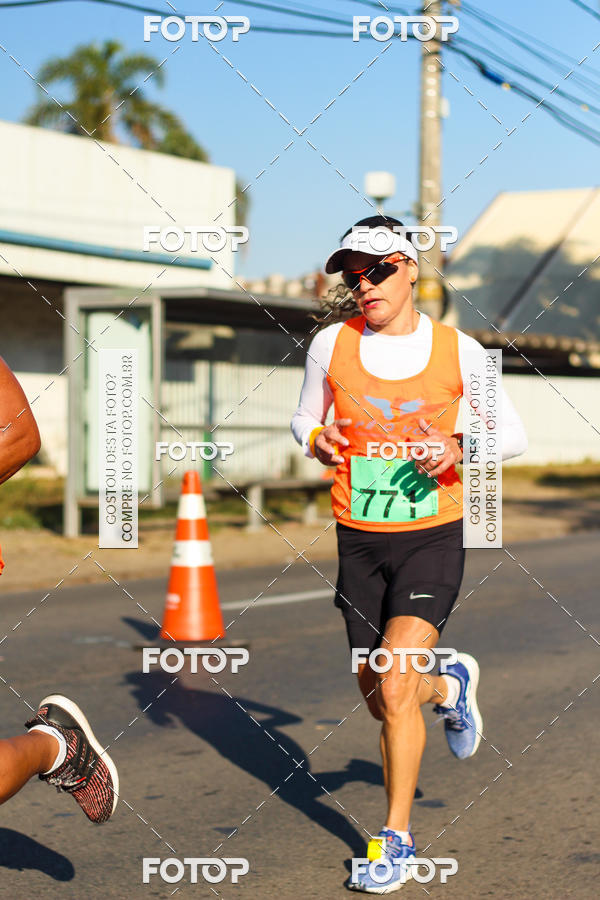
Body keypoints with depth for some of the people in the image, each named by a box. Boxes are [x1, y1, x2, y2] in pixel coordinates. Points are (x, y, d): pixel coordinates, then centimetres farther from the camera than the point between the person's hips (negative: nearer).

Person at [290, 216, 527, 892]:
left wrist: (460, 448, -17)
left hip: (432, 538, -3)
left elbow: (514, 434, 3)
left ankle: (396, 837, 2)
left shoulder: (457, 351, -5)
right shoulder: (332, 343, -2)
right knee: (379, 701, 10)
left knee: (393, 689, -18)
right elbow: (305, 420, 13)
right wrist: (318, 440, -11)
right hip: (360, 540, 3)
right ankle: (450, 685, 45)